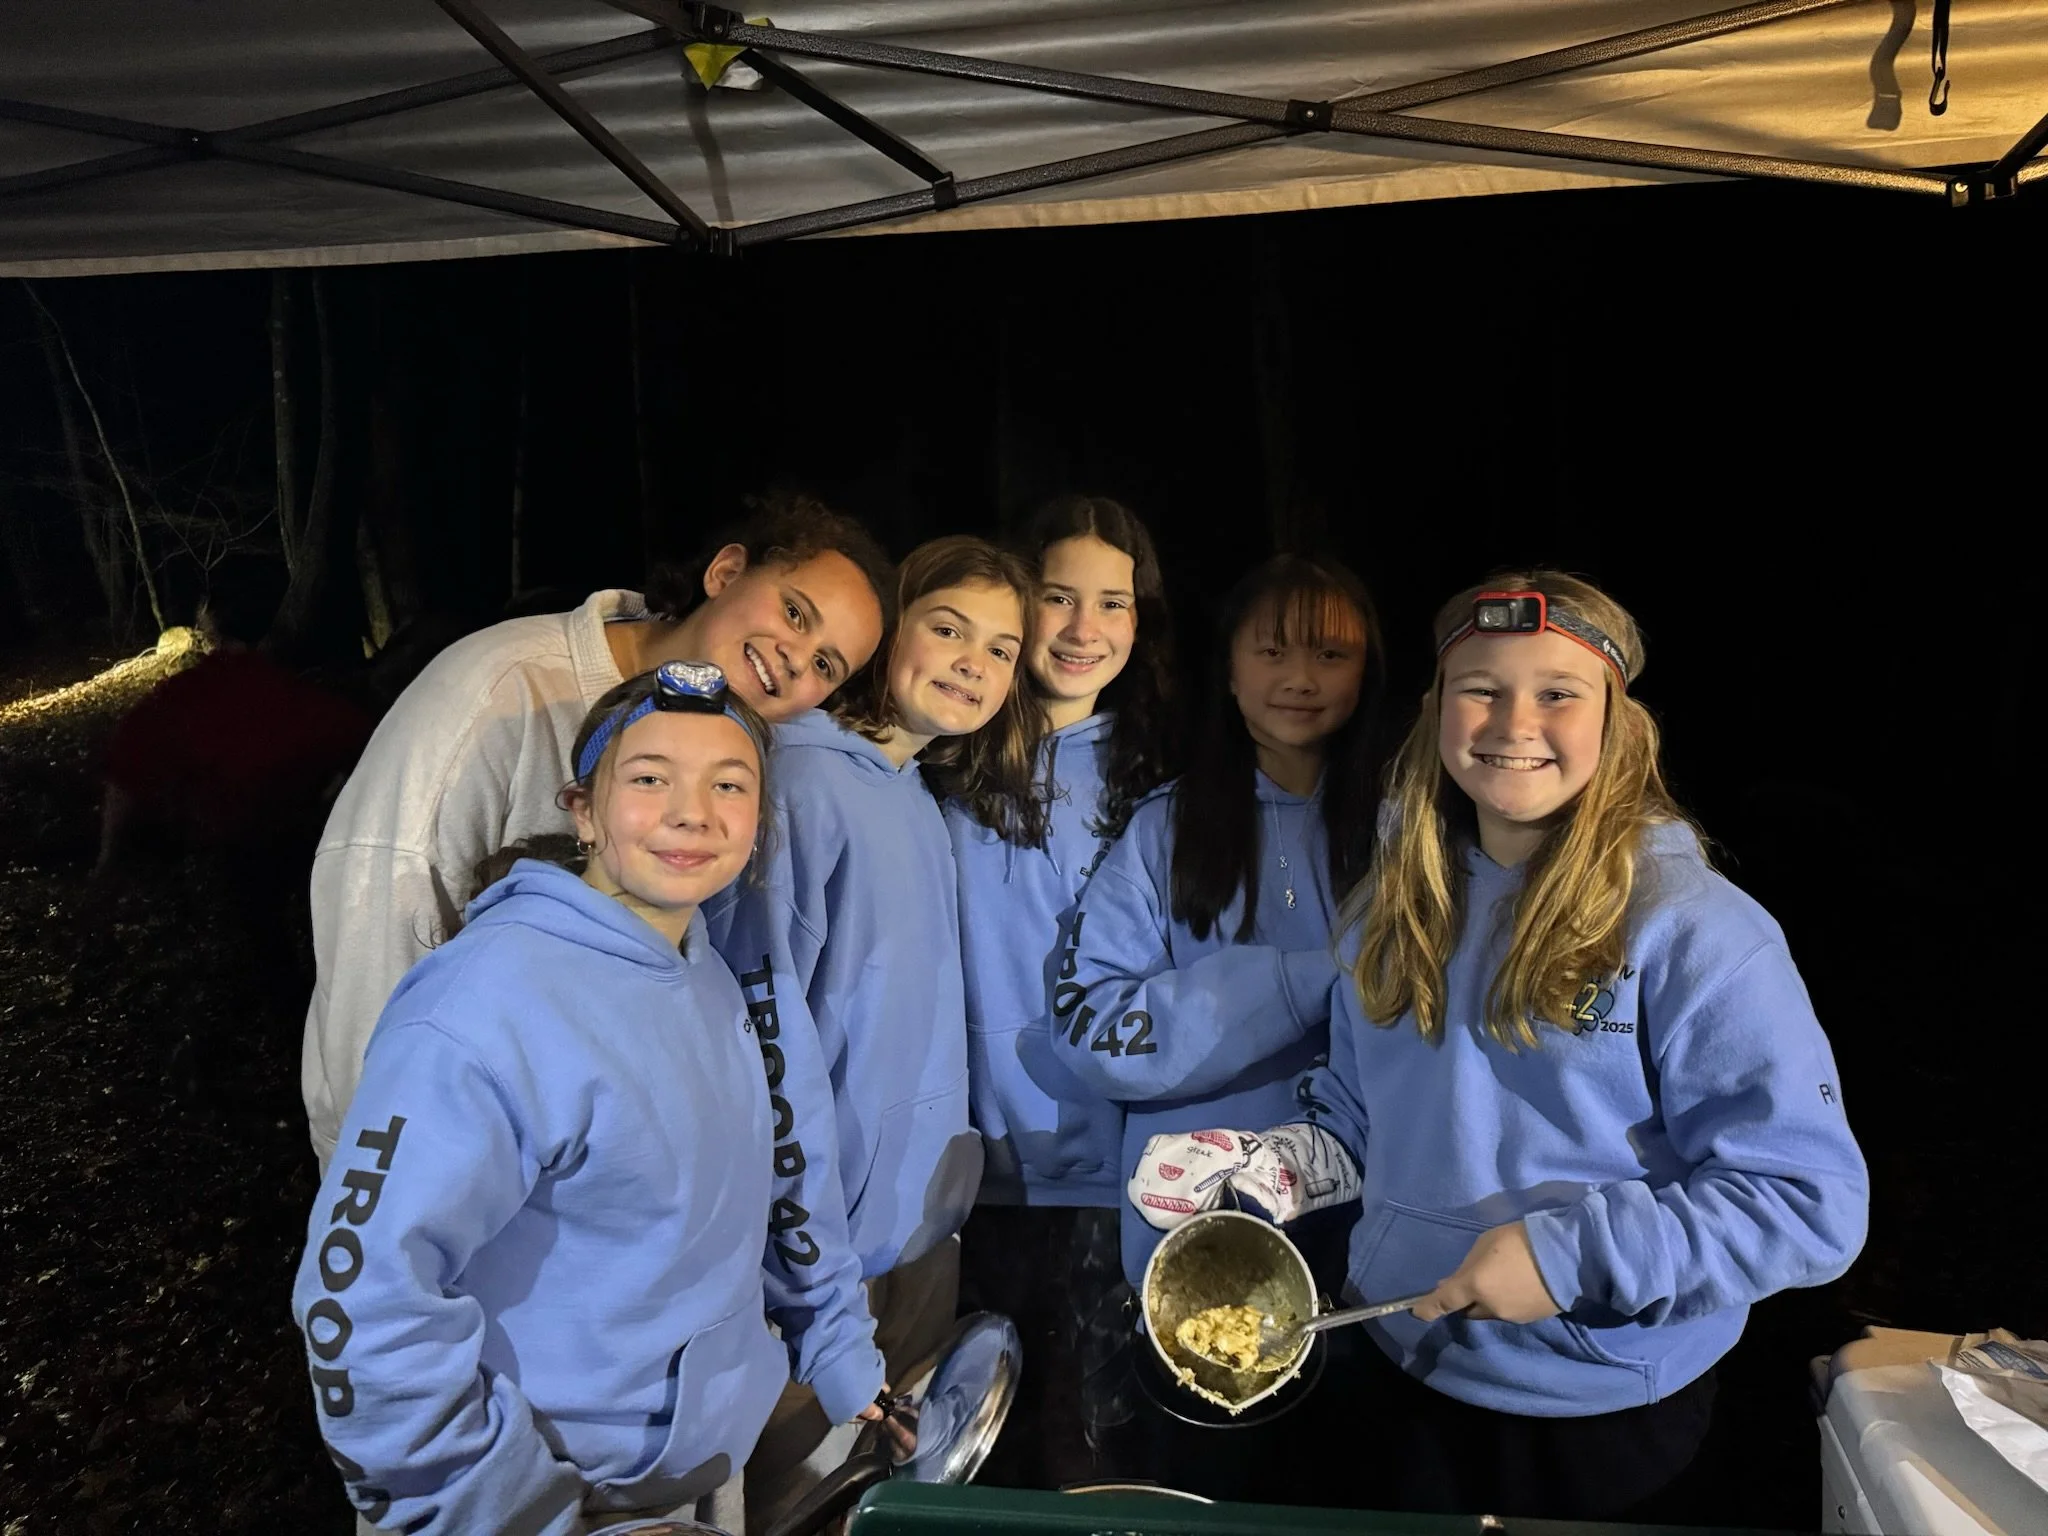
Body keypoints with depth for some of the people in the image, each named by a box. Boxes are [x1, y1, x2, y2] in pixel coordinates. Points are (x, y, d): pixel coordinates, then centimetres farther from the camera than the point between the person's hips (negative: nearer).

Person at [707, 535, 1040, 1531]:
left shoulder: (928, 806, 5)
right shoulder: (800, 780, -19)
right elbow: (768, 1054, -22)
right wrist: (830, 1320, -21)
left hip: (922, 1252, 7)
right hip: (816, 1275, -7)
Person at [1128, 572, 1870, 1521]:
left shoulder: (1693, 929, -18)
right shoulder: (1397, 911, 0)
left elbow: (1813, 1200, -19)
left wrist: (1576, 1254, -26)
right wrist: (1268, 1168, -9)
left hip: (1603, 1414, -4)